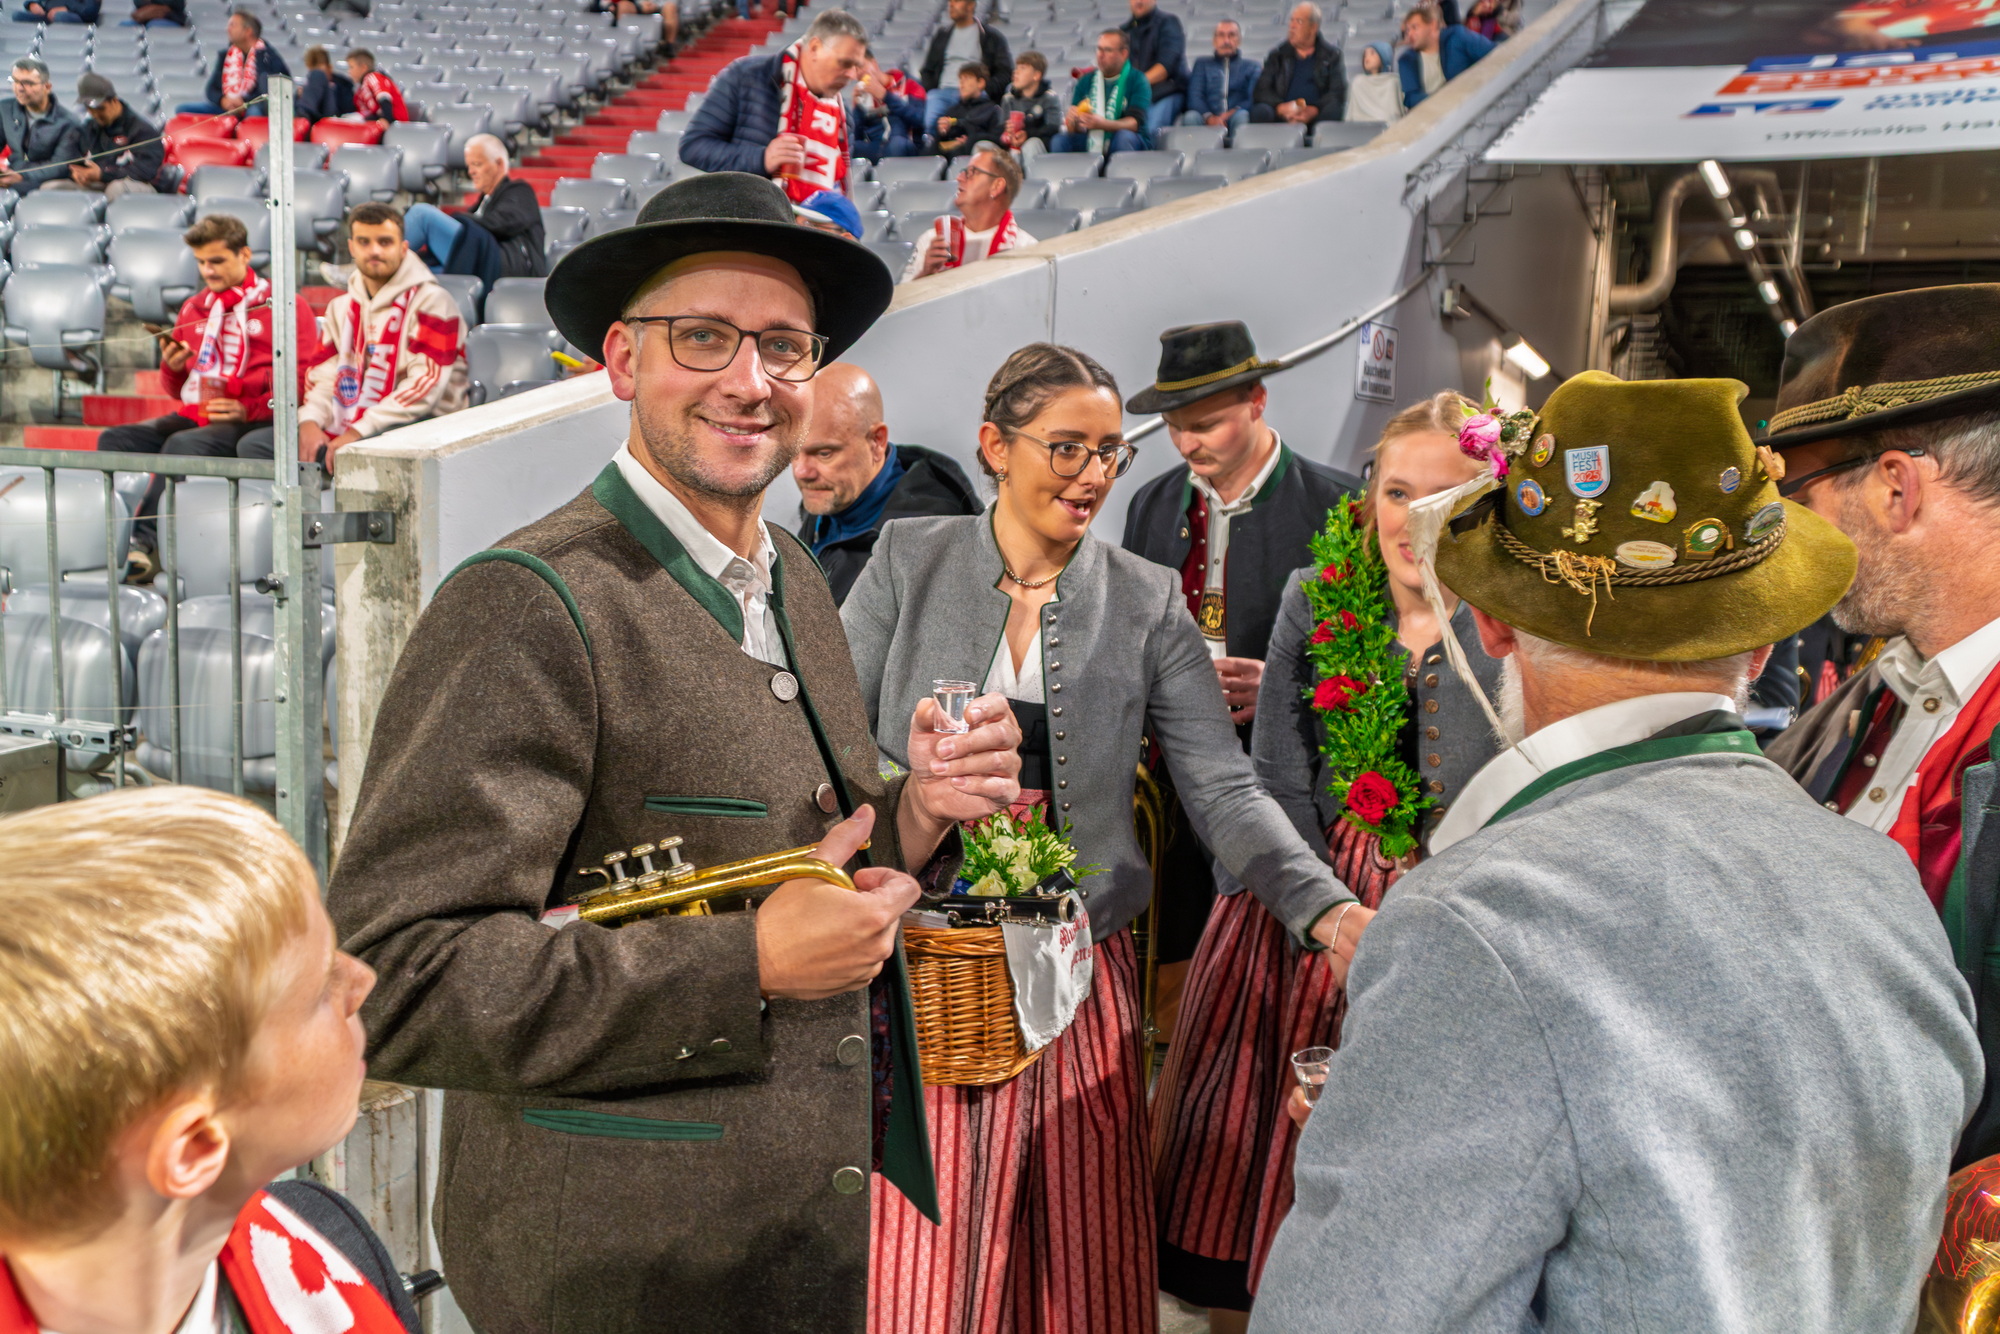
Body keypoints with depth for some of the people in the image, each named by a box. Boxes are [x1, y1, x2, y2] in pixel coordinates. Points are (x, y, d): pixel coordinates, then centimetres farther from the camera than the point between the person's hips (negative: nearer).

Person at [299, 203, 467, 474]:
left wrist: (360, 432, -22)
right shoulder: (342, 307, 21)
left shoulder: (431, 302, -3)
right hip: (350, 421, 7)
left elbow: (425, 384, -15)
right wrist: (310, 420, -10)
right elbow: (325, 374, 14)